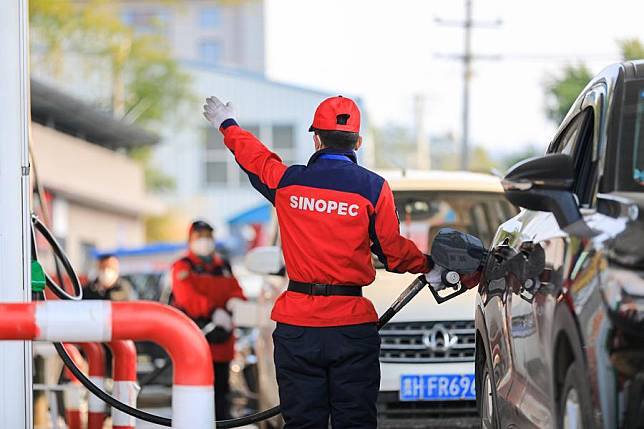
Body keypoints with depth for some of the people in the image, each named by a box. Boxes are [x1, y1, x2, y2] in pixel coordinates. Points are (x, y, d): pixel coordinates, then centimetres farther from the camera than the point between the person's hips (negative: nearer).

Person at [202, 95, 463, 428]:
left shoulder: (286, 181, 2)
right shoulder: (373, 187, -5)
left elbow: (253, 157, 24)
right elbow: (393, 252, 1)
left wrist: (227, 125, 45)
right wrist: (428, 266, 22)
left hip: (296, 326, 2)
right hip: (353, 325, -2)